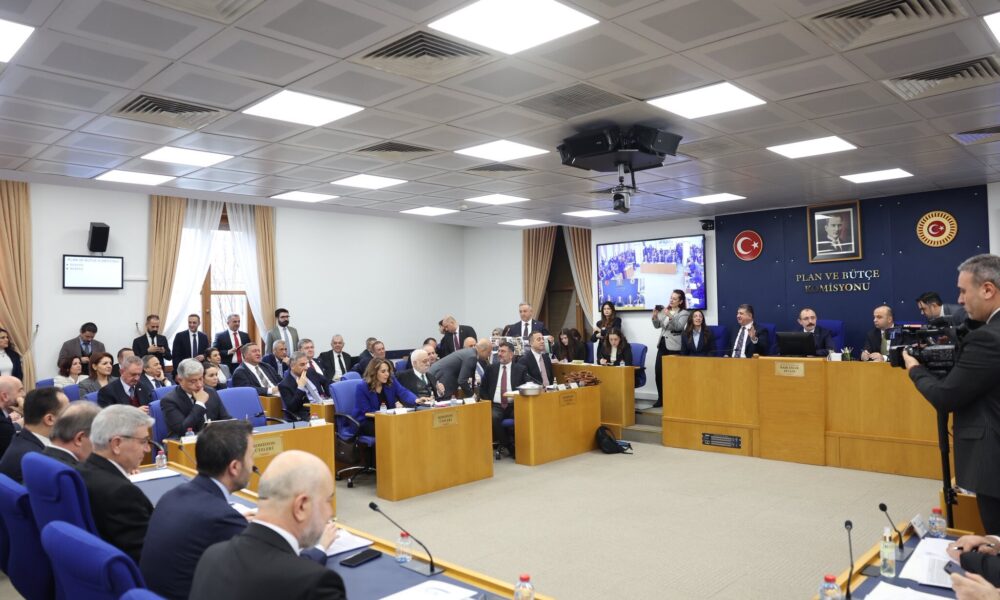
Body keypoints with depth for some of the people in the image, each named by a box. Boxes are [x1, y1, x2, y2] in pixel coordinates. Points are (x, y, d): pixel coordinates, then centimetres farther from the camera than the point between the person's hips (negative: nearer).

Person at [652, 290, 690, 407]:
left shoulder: (684, 313, -2)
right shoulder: (665, 311, 13)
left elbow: (679, 326, -17)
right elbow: (657, 326, 11)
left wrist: (670, 316, -30)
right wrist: (655, 316, -8)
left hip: (674, 347, -5)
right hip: (662, 344, 5)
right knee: (658, 371, 1)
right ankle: (660, 398, 11)